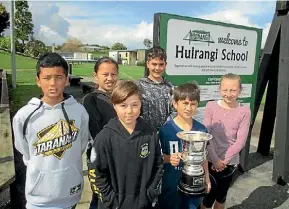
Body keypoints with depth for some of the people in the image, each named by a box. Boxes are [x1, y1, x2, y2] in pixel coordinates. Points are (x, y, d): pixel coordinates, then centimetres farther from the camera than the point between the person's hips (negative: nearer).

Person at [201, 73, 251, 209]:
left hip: (230, 162, 1)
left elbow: (241, 140, -10)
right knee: (209, 195, 8)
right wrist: (215, 159, -14)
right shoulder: (211, 106, -9)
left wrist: (224, 160, -13)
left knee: (222, 195, 19)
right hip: (211, 160, -1)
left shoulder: (244, 111, -8)